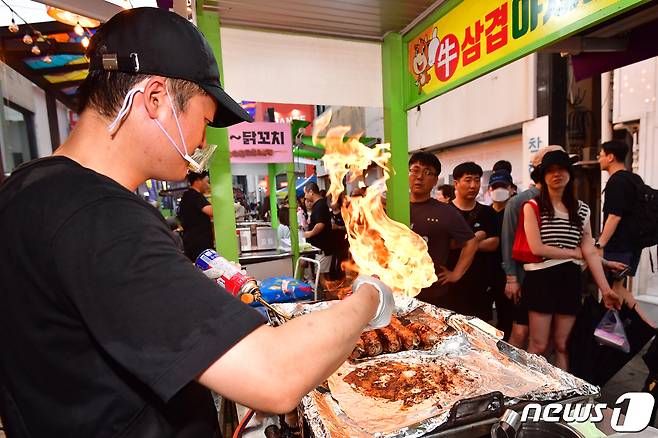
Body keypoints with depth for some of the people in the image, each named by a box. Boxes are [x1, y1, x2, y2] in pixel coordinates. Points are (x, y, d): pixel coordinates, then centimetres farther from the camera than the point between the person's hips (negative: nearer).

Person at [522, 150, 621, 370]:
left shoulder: (582, 209, 9)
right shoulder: (532, 207, -5)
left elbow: (591, 252, 4)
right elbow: (537, 248, -13)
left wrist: (605, 289, -2)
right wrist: (575, 253, -3)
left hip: (570, 279, 4)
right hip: (541, 278, -4)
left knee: (562, 345, 13)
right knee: (539, 346, 3)